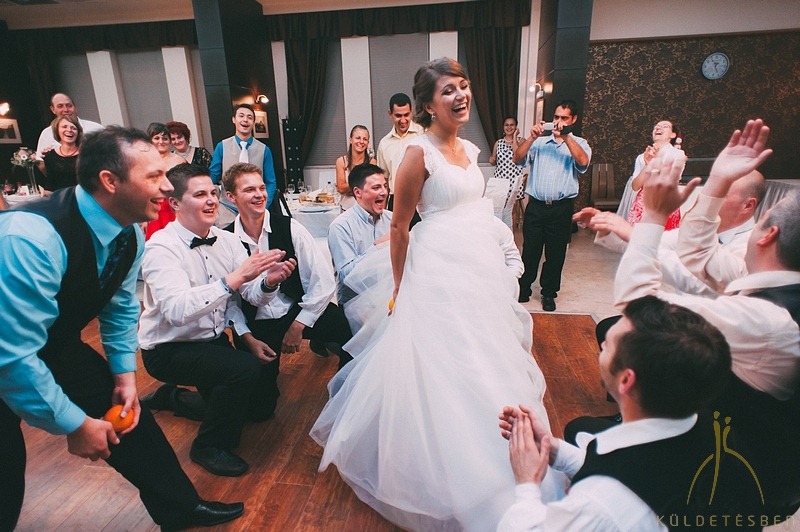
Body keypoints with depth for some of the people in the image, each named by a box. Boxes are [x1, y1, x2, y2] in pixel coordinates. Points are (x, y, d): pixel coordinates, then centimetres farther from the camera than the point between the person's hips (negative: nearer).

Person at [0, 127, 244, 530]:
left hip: (55, 346, 7)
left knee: (126, 412, 6)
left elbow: (121, 307, 4)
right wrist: (76, 425, -23)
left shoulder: (130, 235, -12)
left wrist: (125, 375, 0)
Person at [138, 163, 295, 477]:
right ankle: (209, 446, -2)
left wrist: (269, 281, -30)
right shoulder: (161, 248, -22)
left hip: (214, 340, 7)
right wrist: (235, 278, -45)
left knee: (256, 406, 10)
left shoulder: (227, 240, -4)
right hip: (170, 349, -7)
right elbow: (177, 310, -38)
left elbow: (252, 294, -7)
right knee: (246, 369, -28)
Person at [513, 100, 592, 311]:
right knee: (529, 251, 6)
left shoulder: (578, 143, 8)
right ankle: (523, 289, 20)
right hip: (535, 206, 1)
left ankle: (549, 293, 24)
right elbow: (518, 159, -2)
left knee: (555, 253, 9)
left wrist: (566, 136, -17)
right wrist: (531, 137, -12)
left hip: (561, 208, 0)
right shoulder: (539, 141, 10)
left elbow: (583, 161, -14)